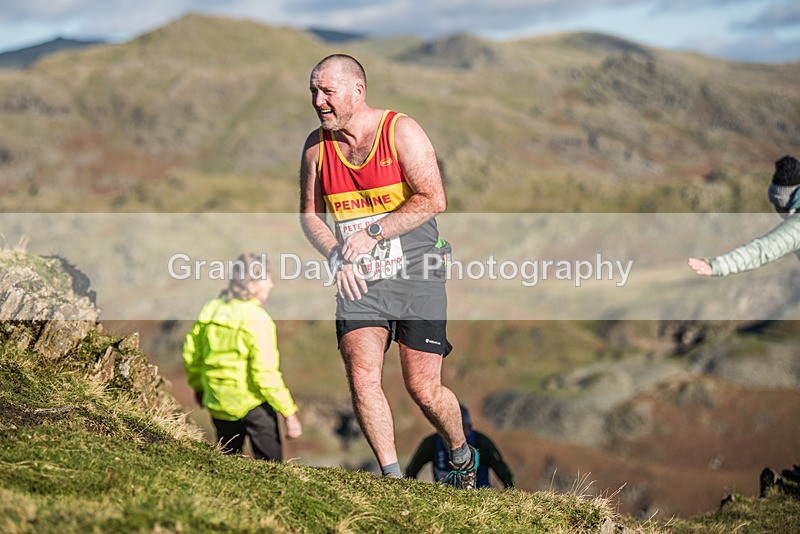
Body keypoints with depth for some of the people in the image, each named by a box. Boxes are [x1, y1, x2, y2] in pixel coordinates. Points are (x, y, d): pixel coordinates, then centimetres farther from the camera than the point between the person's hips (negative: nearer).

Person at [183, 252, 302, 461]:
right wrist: (290, 413, -17)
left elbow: (190, 354, 9)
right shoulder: (257, 320, -19)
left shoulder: (211, 309, 0)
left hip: (218, 404, 6)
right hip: (253, 405, -6)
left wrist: (197, 385, 28)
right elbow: (265, 374, -22)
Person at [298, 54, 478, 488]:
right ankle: (392, 478, -6)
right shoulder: (317, 146, 5)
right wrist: (336, 256, -5)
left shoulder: (401, 131, -7)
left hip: (416, 277, -3)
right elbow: (309, 213, 13)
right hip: (359, 282, 3)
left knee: (423, 389, -4)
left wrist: (372, 233, -17)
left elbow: (433, 199, -14)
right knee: (362, 378, -17)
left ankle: (463, 456, 25)